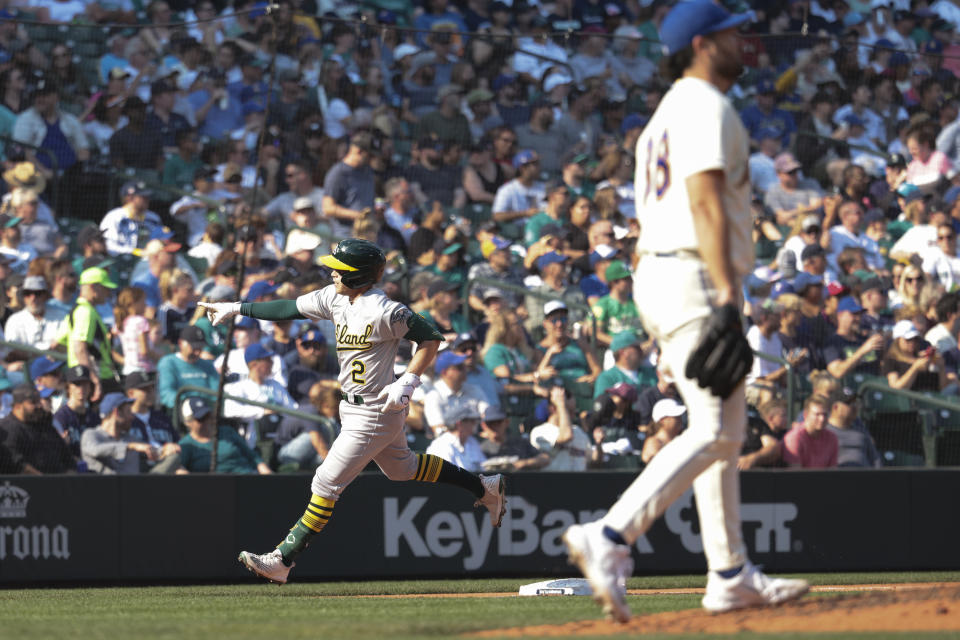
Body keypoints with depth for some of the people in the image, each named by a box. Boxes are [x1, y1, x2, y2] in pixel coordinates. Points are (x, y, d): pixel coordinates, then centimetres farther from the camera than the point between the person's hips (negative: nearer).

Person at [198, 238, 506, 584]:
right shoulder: (336, 298, 0)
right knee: (403, 468, 25)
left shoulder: (383, 312, -24)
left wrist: (408, 381, -25)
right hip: (354, 408, 10)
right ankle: (485, 487, 39)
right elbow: (289, 309, 7)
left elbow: (430, 337, -17)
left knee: (327, 482, -8)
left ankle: (282, 560, -6)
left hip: (374, 414, -10)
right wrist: (237, 308, 5)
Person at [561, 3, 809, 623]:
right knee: (714, 430, -17)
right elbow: (705, 202, -20)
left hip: (656, 271, 11)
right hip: (692, 276, -11)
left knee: (726, 431, 13)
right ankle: (611, 537, -29)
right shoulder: (706, 107, -8)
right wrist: (726, 294, -26)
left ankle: (731, 574, 14)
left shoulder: (669, 111, 23)